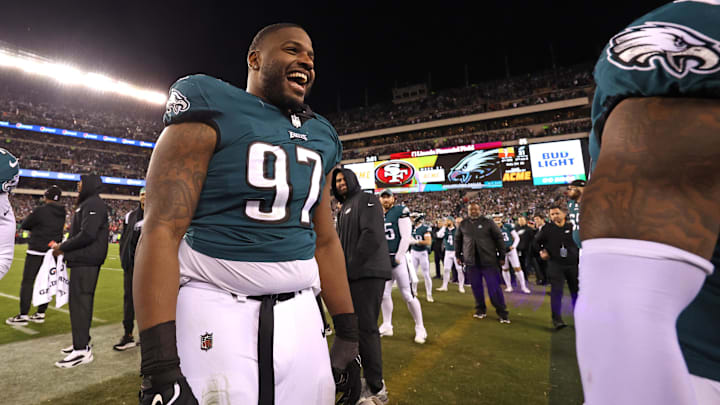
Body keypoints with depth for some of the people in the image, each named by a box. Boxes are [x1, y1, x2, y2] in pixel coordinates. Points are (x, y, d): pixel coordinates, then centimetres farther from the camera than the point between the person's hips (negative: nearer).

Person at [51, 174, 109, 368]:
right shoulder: (88, 203, 21)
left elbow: (87, 234, -21)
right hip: (84, 259, 11)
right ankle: (82, 342, 25)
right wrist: (63, 246, 12)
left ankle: (82, 350, -4)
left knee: (79, 301, -9)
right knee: (81, 300, 15)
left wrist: (63, 247, -10)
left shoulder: (93, 204, -13)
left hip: (85, 260, -11)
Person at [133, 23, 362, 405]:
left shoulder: (321, 135, 11)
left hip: (299, 314, 6)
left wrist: (347, 335, 10)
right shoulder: (212, 108, -5)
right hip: (216, 308, -5)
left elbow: (324, 241, 11)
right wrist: (160, 369, -17)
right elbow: (161, 230, -12)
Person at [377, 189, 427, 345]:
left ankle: (420, 328, 13)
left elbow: (406, 237, -12)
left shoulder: (400, 211, -7)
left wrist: (398, 257, -12)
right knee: (384, 294, 11)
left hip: (398, 257, -6)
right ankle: (387, 326, 27)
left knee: (408, 295, -2)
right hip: (384, 260, 6)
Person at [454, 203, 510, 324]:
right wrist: (458, 255, 17)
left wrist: (502, 256, 0)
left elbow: (499, 239, 1)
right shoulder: (463, 224, 7)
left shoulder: (488, 222, -1)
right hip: (471, 261, 3)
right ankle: (481, 309, 27)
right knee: (476, 286, 9)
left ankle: (502, 313, 13)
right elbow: (458, 239, 17)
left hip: (489, 260, -2)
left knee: (494, 287, -1)